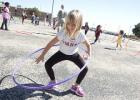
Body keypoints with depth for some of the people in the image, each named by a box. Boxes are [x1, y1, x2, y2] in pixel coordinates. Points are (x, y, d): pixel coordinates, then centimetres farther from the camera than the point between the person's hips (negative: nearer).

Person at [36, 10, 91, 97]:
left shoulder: (81, 36, -30)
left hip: (74, 54, 1)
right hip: (62, 53, 0)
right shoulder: (62, 33, -33)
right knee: (47, 64, -11)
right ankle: (53, 81, 18)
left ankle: (76, 86, 12)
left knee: (85, 69, -12)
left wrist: (89, 52, -30)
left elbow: (88, 45, -10)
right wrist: (42, 55, -19)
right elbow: (51, 44, -23)